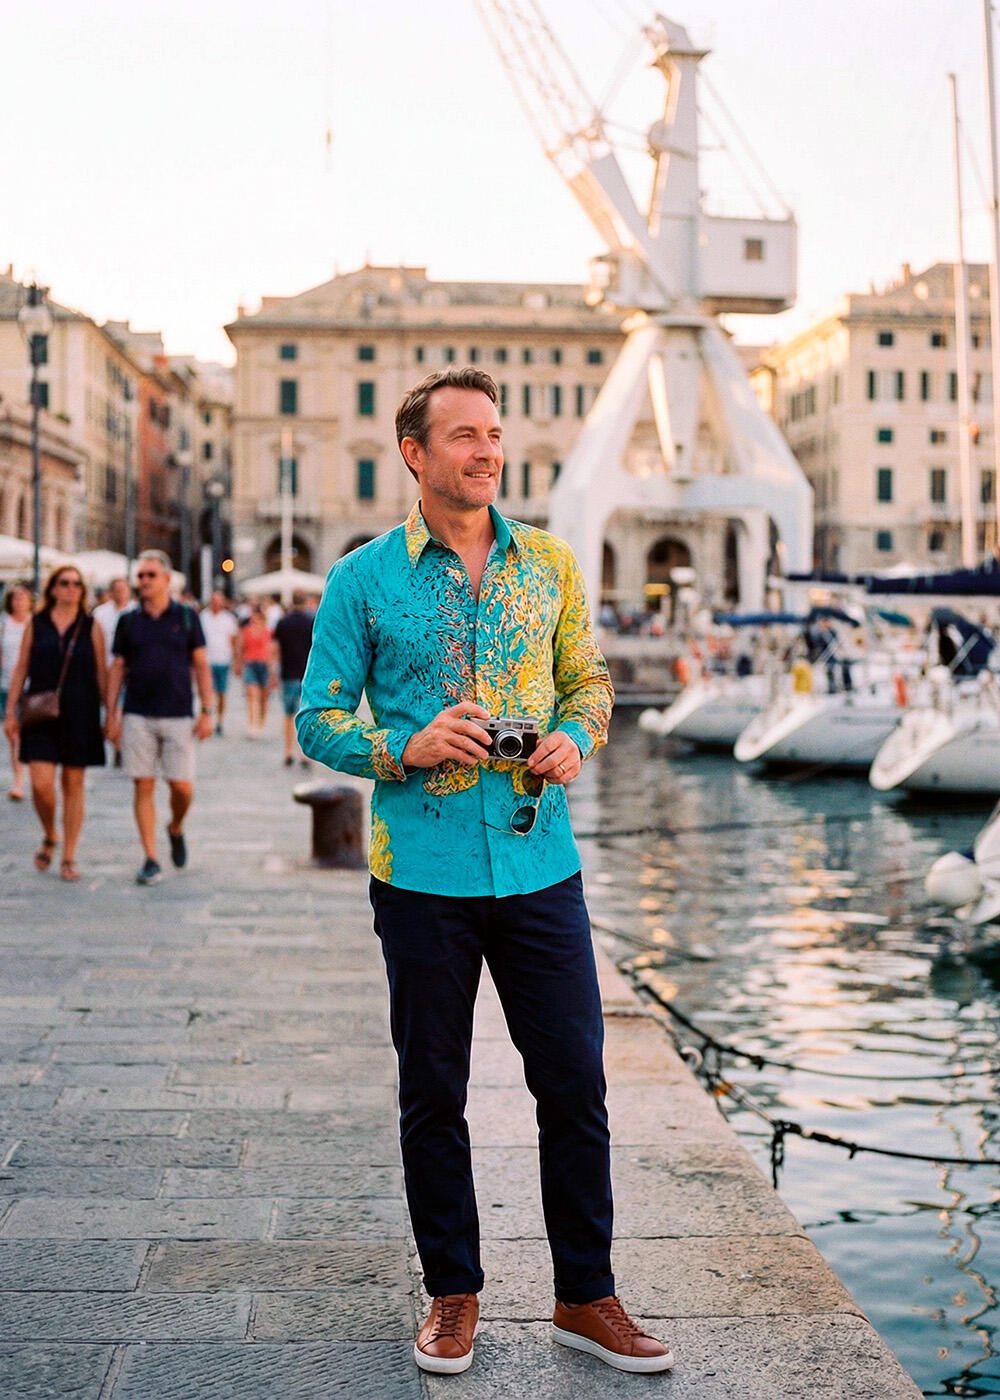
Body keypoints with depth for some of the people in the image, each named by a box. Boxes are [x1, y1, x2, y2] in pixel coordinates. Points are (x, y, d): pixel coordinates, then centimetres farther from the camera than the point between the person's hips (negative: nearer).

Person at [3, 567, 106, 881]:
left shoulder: (91, 627, 5)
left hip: (80, 715, 0)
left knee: (73, 784, 2)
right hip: (41, 714, 0)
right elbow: (21, 669, 8)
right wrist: (10, 712, 3)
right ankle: (49, 837, 19)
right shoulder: (36, 624, 6)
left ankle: (69, 858, 10)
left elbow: (102, 674, 6)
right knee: (41, 784, -9)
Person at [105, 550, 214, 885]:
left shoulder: (187, 617, 4)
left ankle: (176, 828, 29)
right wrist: (111, 715, 1)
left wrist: (207, 712, -3)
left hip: (177, 716, -1)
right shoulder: (128, 621, 7)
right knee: (144, 786, -2)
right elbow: (117, 669, 9)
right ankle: (150, 860, 3)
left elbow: (201, 665, 4)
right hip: (137, 716, 1)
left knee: (182, 786, -3)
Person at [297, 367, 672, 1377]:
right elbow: (318, 719, 1)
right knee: (432, 1095, 9)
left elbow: (589, 680, 15)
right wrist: (407, 747, -17)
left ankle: (586, 1297, 20)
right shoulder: (363, 578, 0)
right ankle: (452, 1294, 26)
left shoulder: (548, 563, 8)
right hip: (422, 871, -2)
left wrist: (574, 739, -7)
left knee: (575, 1083, 5)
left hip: (539, 866, 2)